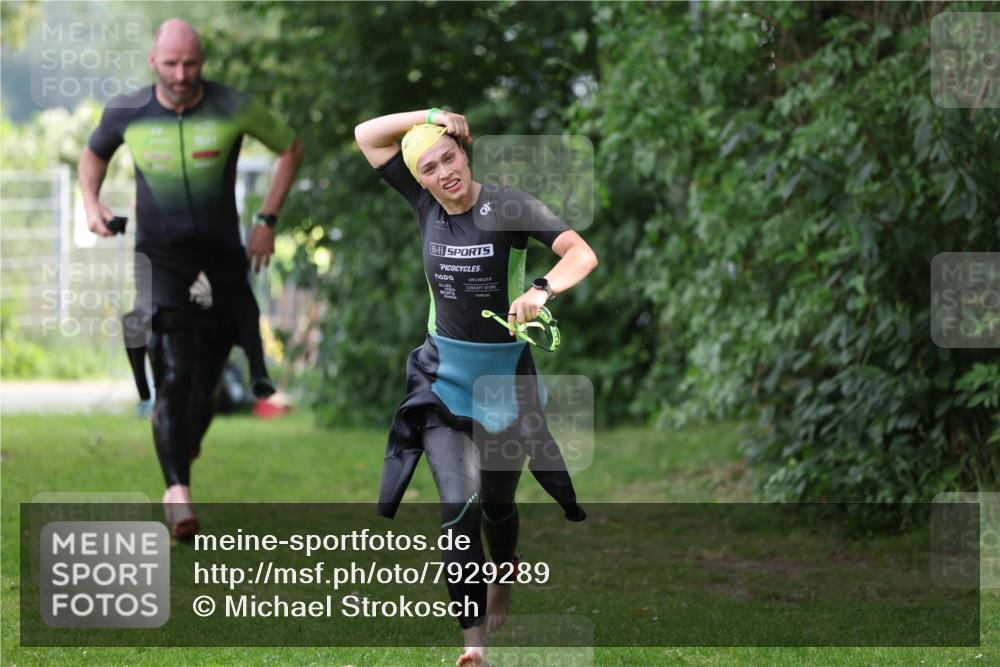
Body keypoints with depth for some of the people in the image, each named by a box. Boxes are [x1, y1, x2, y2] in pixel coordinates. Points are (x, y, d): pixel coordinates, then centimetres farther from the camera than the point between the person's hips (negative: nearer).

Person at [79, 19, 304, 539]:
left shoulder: (234, 110, -7)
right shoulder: (127, 113, -3)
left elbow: (290, 148, 9)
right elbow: (94, 153, 20)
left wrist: (267, 221, 3)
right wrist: (91, 202, 2)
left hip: (221, 262, 1)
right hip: (159, 259, -1)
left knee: (205, 385, 8)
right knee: (174, 375, -17)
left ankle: (186, 446, 39)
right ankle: (177, 489, -18)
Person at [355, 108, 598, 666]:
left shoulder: (508, 206, -12)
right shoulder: (425, 204, -1)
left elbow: (583, 254, -20)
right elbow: (367, 135, 3)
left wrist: (543, 290, -39)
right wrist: (430, 116, -10)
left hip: (506, 374, -1)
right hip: (443, 375, 1)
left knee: (498, 501, 16)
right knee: (459, 505, -14)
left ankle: (504, 579, 48)